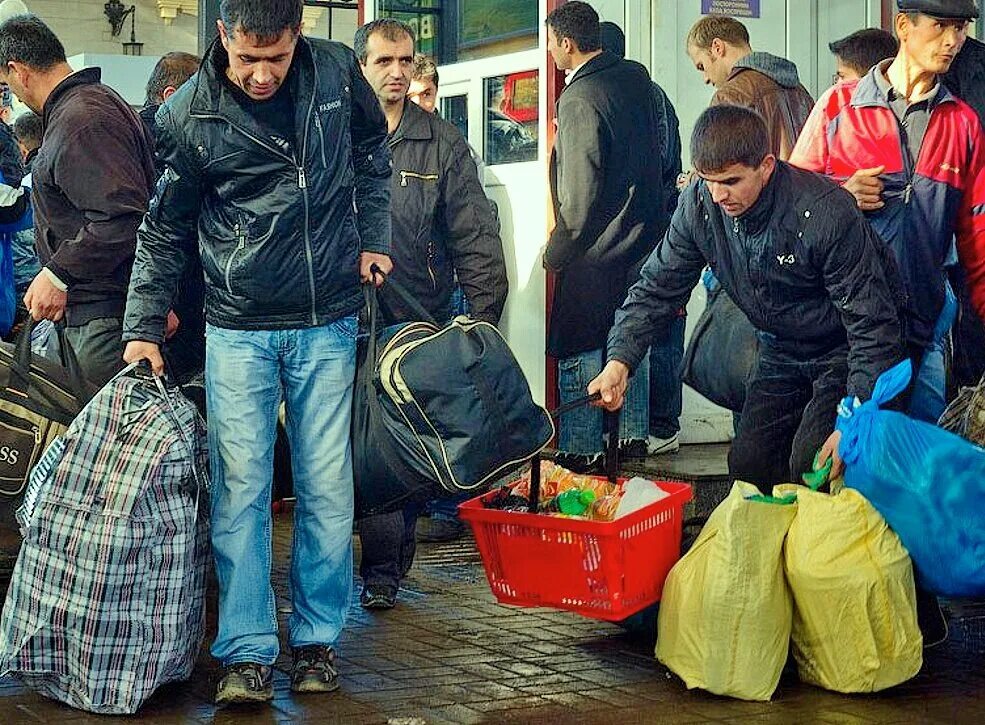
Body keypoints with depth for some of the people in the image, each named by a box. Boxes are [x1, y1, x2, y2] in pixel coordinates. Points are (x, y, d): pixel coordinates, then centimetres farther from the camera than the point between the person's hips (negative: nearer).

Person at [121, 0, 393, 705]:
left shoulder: (337, 73, -3)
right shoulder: (188, 117, -7)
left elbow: (373, 152, 18)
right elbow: (165, 232, 4)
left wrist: (372, 239, 10)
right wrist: (145, 328, 1)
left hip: (328, 327, 1)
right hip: (239, 330, -1)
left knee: (327, 488, 4)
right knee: (239, 490, -3)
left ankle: (318, 637, 18)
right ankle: (247, 652, 5)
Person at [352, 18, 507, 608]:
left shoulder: (442, 143, 7)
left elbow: (475, 235, 4)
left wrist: (484, 310, -3)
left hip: (421, 316, 1)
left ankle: (389, 562, 13)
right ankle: (384, 568, 8)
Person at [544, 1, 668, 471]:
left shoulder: (579, 99, -20)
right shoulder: (636, 78, 5)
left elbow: (579, 190, -19)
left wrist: (557, 251, -10)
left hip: (595, 249, -8)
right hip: (644, 236, 8)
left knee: (578, 352, 0)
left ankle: (579, 451, 4)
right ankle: (634, 436, 26)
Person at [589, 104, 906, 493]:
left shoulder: (826, 214, -30)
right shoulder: (698, 205, -13)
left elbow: (872, 324, -26)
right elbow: (657, 287, -4)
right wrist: (619, 360, -21)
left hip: (845, 352, -6)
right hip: (782, 352, 6)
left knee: (812, 465, -22)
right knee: (747, 464, -4)